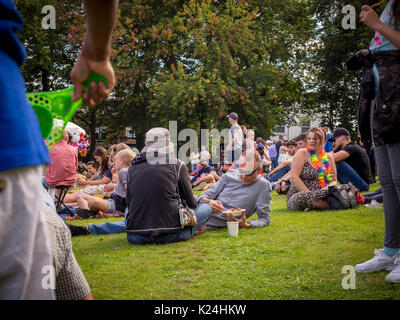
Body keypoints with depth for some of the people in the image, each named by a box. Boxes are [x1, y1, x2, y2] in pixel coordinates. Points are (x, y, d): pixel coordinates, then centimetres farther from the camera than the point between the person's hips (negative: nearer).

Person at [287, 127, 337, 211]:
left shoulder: (328, 157, 13)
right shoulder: (302, 154, 0)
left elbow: (334, 180, 14)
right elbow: (294, 177, -11)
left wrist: (328, 188, -11)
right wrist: (309, 193, -20)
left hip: (320, 195, 4)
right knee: (302, 198, -41)